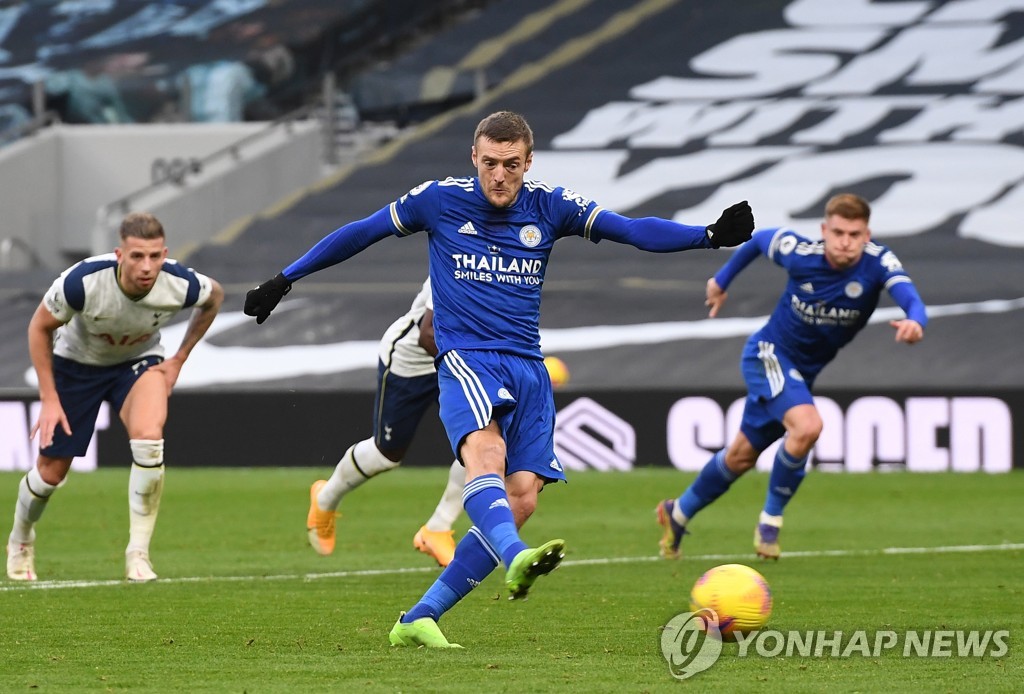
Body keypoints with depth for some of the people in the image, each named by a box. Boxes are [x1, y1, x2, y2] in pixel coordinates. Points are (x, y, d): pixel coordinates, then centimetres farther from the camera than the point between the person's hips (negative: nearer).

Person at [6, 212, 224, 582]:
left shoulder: (181, 284, -30)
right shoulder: (82, 281, -36)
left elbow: (214, 296, -2)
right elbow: (39, 327, -17)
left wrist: (179, 359, -3)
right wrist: (49, 399, -16)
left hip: (139, 361, 1)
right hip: (77, 362, -1)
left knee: (149, 440, -29)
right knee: (51, 470, 6)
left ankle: (138, 553, -18)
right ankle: (20, 539, 39)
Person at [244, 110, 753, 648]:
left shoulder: (549, 207, 5)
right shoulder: (437, 200, 1)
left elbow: (634, 231, -3)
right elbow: (359, 233, 12)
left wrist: (709, 236, -17)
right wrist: (284, 279, 15)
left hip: (527, 368, 4)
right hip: (466, 360, -4)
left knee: (522, 497, -9)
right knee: (484, 451, -33)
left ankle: (419, 620, -3)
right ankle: (516, 561, -62)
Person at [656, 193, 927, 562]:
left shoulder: (878, 262, -23)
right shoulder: (800, 253, -23)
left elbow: (911, 298, -41)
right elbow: (759, 237, -2)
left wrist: (915, 321, -64)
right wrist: (722, 279, 12)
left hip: (804, 371, 4)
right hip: (768, 354, -4)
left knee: (742, 455, 16)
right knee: (807, 425, -30)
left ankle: (678, 513, 39)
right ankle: (771, 518, -9)